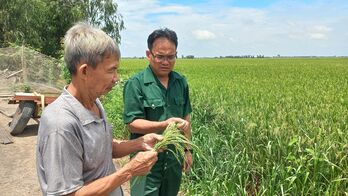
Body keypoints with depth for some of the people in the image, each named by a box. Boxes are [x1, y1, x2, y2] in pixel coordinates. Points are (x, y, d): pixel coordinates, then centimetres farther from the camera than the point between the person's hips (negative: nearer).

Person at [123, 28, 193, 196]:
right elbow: (132, 124, -17)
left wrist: (187, 149, 11)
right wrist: (165, 124, -29)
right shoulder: (135, 84, -14)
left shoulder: (181, 82, 3)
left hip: (174, 159, 5)